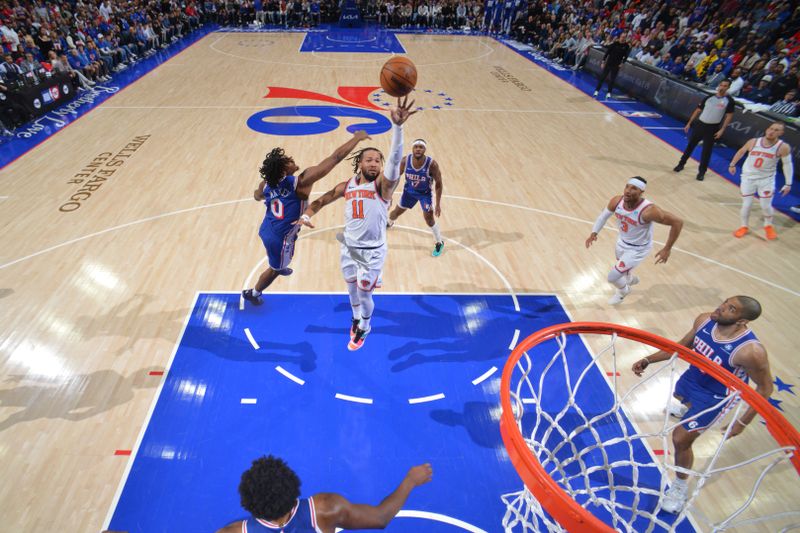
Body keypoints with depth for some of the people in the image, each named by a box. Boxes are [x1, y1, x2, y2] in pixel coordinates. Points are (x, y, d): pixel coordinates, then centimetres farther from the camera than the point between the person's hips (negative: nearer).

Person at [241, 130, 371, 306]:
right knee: (275, 269, 21)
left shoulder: (266, 184, -10)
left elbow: (257, 196, 17)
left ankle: (279, 267, 69)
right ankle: (252, 293, 43)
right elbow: (336, 157, -31)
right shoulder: (301, 181, -30)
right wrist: (357, 138, -23)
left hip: (266, 229, 6)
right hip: (279, 237, -6)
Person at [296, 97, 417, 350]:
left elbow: (395, 158, -32)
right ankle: (357, 320, 52)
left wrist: (397, 126, -47)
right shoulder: (347, 186, 0)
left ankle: (364, 329, 37)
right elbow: (321, 200, 12)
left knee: (364, 293, 7)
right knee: (352, 289, 22)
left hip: (373, 251, -4)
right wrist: (307, 214, -9)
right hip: (349, 247, 5)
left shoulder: (383, 184, -14)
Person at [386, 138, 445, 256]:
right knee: (397, 211, 19)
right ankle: (389, 223, 56)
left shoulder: (432, 164, -32)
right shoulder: (405, 161, -25)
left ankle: (439, 243, 17)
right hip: (409, 191, 3)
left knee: (429, 218, -7)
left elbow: (438, 184, -19)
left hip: (425, 193, -3)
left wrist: (438, 204, -19)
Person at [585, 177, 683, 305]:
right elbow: (603, 216, -1)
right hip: (622, 242, 6)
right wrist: (594, 233, -15)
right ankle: (631, 279, 70)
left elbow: (677, 222, -29)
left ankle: (624, 291, 32)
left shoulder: (648, 210, -37)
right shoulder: (616, 201, -21)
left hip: (638, 249, -6)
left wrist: (667, 249, -26)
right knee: (623, 267, 32)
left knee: (612, 277, -6)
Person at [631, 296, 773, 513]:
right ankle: (689, 409, 77)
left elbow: (765, 387, -20)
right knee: (682, 399, 37)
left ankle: (680, 486, 24)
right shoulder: (704, 320, -20)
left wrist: (743, 421, -18)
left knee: (680, 438, -4)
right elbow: (683, 346, -2)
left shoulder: (750, 351, -37)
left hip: (715, 397, -6)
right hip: (691, 378, 6)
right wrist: (648, 360, -6)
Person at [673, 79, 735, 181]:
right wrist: (689, 123, 6)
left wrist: (722, 130, -12)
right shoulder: (709, 97, 3)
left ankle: (702, 172, 13)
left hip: (713, 128, -2)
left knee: (706, 151, 2)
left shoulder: (729, 101, -5)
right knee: (690, 145, 10)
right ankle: (681, 164, 27)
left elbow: (729, 116, -3)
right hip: (700, 124, 2)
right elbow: (698, 110, 9)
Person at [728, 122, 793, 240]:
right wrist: (732, 165, 14)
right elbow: (741, 152, 7)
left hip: (767, 179, -1)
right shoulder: (753, 142, -14)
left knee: (766, 206, 6)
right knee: (746, 204, 5)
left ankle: (768, 226, 34)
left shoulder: (783, 147, -17)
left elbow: (787, 164, -7)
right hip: (748, 176, 1)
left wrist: (788, 184, -8)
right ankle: (744, 227, 26)